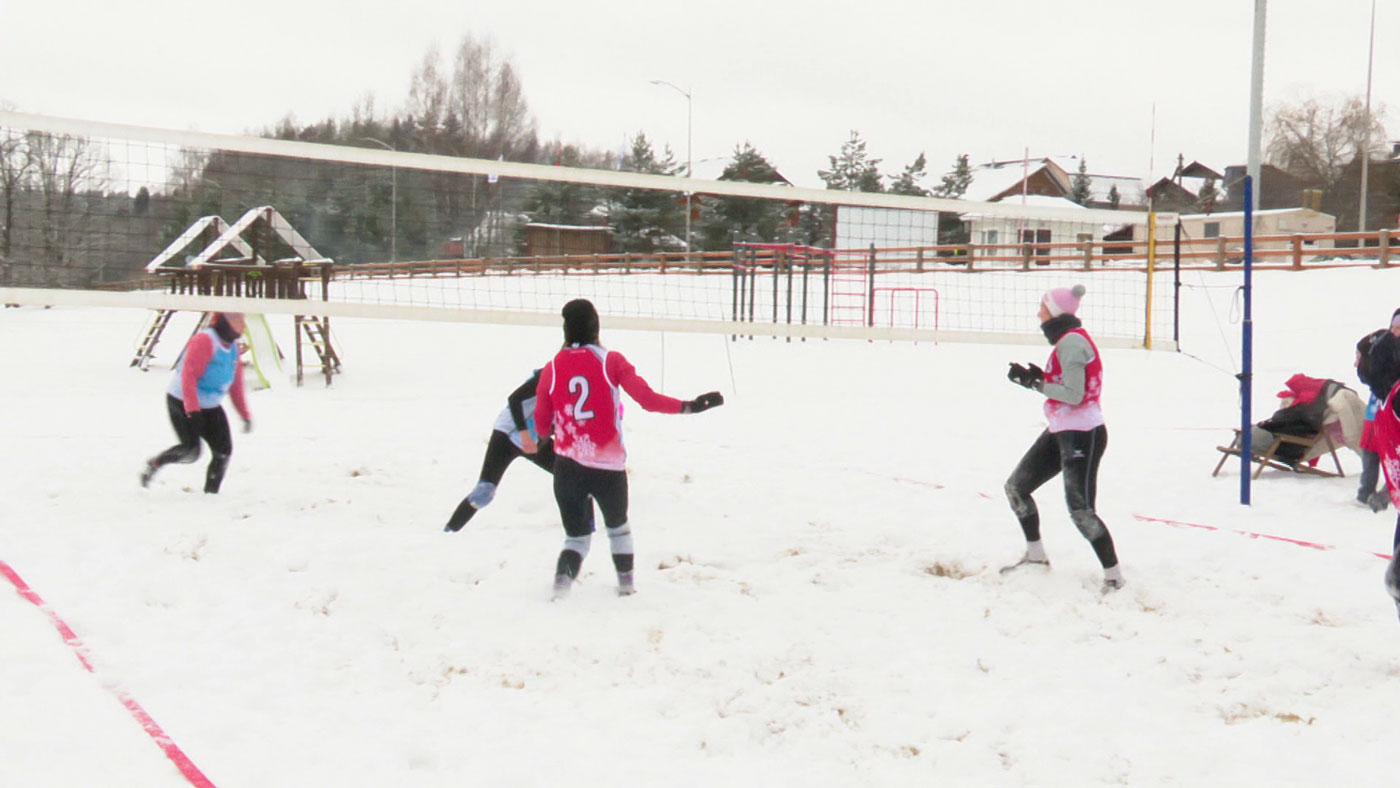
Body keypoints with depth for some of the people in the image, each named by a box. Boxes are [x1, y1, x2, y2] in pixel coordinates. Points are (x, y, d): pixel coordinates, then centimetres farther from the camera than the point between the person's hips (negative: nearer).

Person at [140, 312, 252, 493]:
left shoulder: (232, 347, 8)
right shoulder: (205, 341, -20)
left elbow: (236, 385, 17)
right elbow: (188, 375, -26)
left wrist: (245, 415, 15)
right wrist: (192, 410, -33)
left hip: (210, 406, 8)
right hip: (182, 402, -8)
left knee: (223, 451, -3)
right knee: (191, 451, -17)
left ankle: (211, 492, 8)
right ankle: (153, 465, 8)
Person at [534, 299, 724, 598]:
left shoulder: (552, 369, 0)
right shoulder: (611, 361, -6)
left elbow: (542, 425, 5)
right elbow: (647, 398, -12)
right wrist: (688, 406, -5)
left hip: (567, 466, 1)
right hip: (609, 465, 0)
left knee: (577, 535, 12)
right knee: (617, 524, 27)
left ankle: (563, 574, -15)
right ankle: (626, 581, 35)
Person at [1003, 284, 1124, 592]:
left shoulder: (1071, 341, -17)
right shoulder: (1066, 340, 14)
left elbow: (1074, 395, -22)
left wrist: (1035, 383, -16)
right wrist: (1038, 379, 2)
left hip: (1082, 434, -11)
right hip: (1061, 431, 11)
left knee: (1080, 509, -12)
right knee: (1016, 487, 14)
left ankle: (1113, 574, -1)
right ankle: (1036, 555, 26)